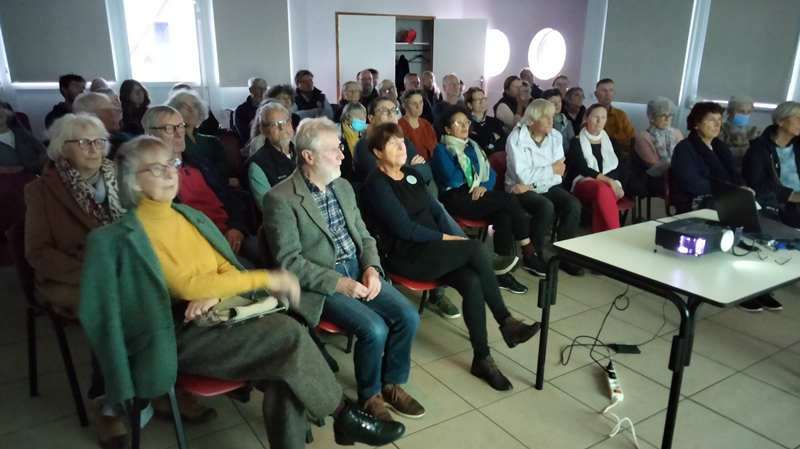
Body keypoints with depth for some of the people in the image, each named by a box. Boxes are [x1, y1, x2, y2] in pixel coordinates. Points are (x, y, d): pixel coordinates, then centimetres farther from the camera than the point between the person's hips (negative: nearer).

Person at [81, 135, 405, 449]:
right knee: (289, 335, -24)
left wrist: (214, 295, -11)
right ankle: (344, 416, -6)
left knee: (286, 368, -23)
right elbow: (187, 286, -15)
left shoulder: (191, 217, 16)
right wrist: (265, 279, -16)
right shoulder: (126, 235, -6)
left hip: (222, 311, 6)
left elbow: (227, 268, 14)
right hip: (183, 332, -6)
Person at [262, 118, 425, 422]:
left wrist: (371, 268, -6)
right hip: (319, 283, -6)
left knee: (408, 316, -11)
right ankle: (369, 396, 5)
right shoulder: (280, 198, -13)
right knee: (374, 328, -24)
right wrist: (338, 282, -21)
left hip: (357, 270, 7)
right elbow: (288, 261, -16)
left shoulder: (343, 186, 10)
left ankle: (392, 383, 13)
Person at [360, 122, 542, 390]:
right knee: (478, 250, -24)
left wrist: (448, 240, -1)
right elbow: (404, 228, -16)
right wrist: (446, 238, -11)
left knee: (472, 282, -23)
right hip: (406, 256, -7)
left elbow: (435, 210, 16)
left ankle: (482, 359, -14)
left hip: (431, 247, 7)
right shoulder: (377, 184, -9)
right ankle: (506, 323, -10)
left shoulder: (411, 174, 15)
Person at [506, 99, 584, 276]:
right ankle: (533, 256, -13)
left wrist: (532, 184, -17)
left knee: (573, 205, -21)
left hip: (548, 187, 5)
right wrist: (551, 169, -11)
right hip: (522, 190, -5)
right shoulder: (516, 138, -12)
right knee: (546, 207, -33)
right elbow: (523, 176, -21)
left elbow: (558, 173, -5)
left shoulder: (556, 137, 3)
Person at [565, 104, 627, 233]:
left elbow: (619, 169, 12)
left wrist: (614, 184, -11)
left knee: (602, 192, -38)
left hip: (610, 186, 3)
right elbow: (582, 168, -6)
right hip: (584, 184, -2)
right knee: (602, 189, -40)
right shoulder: (576, 142, 8)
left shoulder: (612, 142, 20)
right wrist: (608, 180, -17)